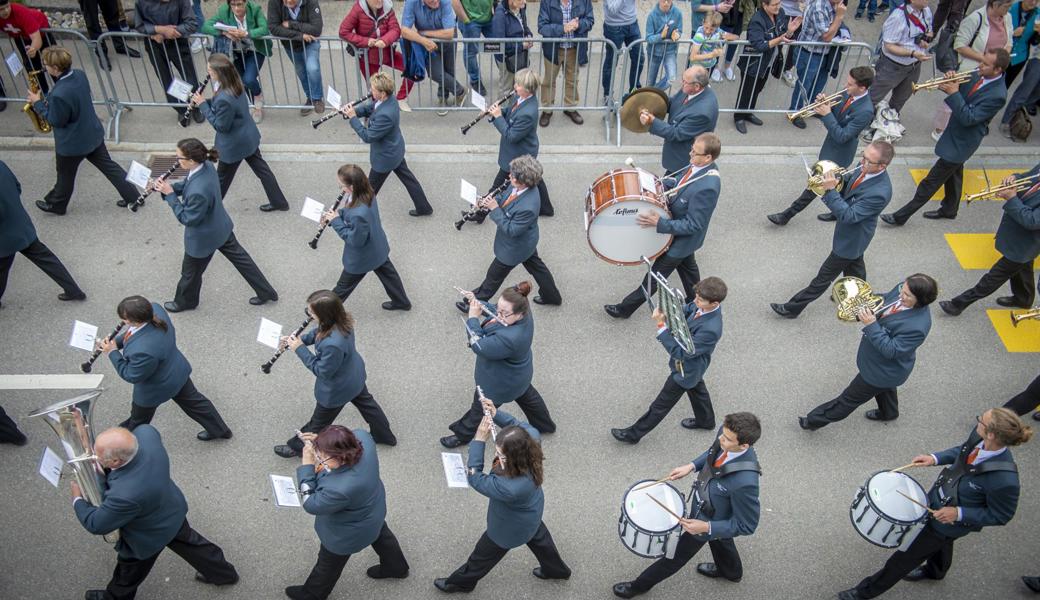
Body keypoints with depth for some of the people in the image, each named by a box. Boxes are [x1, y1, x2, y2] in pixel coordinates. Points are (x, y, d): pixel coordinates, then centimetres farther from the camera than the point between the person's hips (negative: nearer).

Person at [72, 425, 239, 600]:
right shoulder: (146, 433, -32)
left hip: (150, 536, -6)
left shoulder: (125, 494, -47)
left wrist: (77, 500, -9)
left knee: (129, 569, 27)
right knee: (189, 543, 31)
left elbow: (96, 524, -26)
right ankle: (224, 573, 52)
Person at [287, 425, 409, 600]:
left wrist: (308, 464, -26)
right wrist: (320, 441, -19)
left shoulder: (340, 489, -50)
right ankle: (397, 567, 65)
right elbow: (351, 437, -7)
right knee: (381, 536, 37)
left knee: (329, 564, 27)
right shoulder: (362, 437, -34)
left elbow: (311, 504, -28)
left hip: (347, 533, -6)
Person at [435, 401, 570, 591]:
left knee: (483, 555, 24)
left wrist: (479, 440, -38)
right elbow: (520, 426, -11)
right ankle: (557, 569, 64)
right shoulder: (531, 440, -35)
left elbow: (475, 478, -35)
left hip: (511, 527, -6)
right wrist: (496, 414, -27)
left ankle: (461, 582, 53)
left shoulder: (510, 488, -50)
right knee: (538, 537, 37)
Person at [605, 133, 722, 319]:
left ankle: (625, 309, 27)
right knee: (687, 265, 30)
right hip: (680, 231, 8)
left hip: (683, 239, -8)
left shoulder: (707, 187, -39)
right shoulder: (697, 166, -13)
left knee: (655, 276, 10)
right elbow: (679, 182, 7)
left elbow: (693, 225, -32)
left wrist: (659, 224, -35)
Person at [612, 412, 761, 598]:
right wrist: (692, 466, -11)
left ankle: (641, 585, 44)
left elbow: (746, 525, -28)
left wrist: (706, 527, -28)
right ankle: (731, 571, 68)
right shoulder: (727, 434, -27)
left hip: (708, 519, -6)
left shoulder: (745, 482, -45)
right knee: (719, 539, 36)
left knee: (677, 554, 19)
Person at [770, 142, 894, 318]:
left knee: (825, 276, 9)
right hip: (852, 233, 8)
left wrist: (830, 190, -39)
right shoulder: (865, 167, -16)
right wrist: (836, 181, -17)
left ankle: (792, 308, 22)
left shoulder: (880, 192, -39)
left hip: (850, 239, -8)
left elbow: (848, 216, -35)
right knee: (854, 264, 32)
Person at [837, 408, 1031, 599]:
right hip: (937, 498, 6)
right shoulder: (979, 436, -22)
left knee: (905, 557, 12)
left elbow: (1001, 515, -21)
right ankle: (935, 571, 69)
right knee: (941, 544, 37)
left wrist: (959, 513, -25)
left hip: (948, 524, -6)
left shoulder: (1004, 479, -39)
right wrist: (935, 458, -10)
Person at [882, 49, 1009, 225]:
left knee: (932, 180, -3)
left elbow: (969, 118, -29)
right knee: (953, 173, 26)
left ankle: (901, 216, 2)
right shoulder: (979, 76, -6)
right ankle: (949, 209, 47)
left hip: (962, 142, -9)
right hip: (955, 134, 9)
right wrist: (951, 83, -17)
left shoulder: (997, 95, -29)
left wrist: (954, 93, -32)